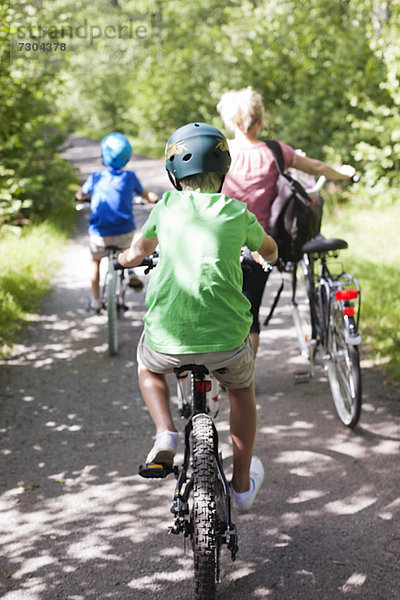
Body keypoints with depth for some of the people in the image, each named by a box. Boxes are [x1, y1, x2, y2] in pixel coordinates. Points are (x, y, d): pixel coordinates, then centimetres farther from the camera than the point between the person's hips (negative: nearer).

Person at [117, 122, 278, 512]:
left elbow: (136, 255, 22)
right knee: (241, 390, 31)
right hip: (226, 338, 0)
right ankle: (243, 485, 37)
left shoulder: (167, 206, 6)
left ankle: (165, 434, 11)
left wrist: (126, 259, 46)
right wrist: (262, 253, 50)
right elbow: (270, 252, 27)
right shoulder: (237, 212, 6)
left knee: (148, 367, 35)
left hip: (168, 340, 0)